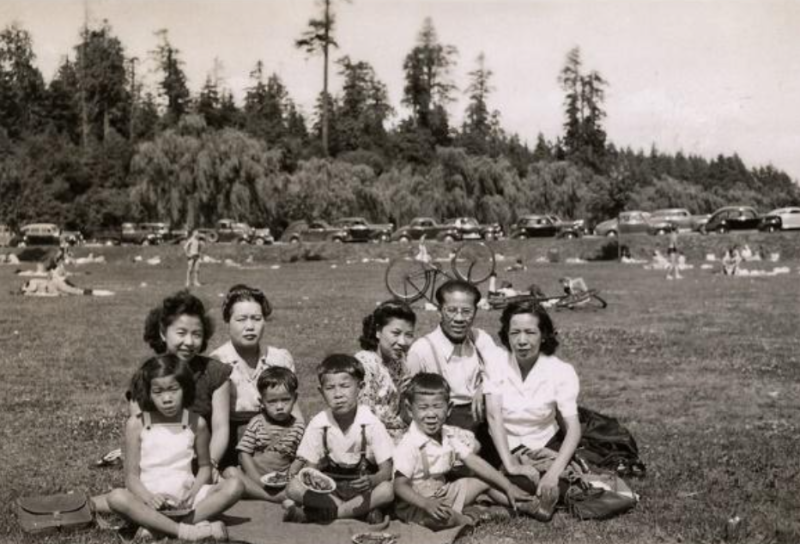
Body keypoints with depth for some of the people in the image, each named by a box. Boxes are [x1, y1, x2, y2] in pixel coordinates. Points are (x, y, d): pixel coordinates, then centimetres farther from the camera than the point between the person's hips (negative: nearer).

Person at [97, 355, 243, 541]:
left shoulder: (196, 423, 6)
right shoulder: (136, 424, 2)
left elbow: (205, 466, 15)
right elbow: (132, 475, 1)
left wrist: (193, 492, -6)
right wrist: (148, 497, -20)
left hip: (184, 499, 2)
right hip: (150, 498, -2)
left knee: (234, 486, -20)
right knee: (118, 497, -33)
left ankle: (157, 529, -28)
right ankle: (185, 531, -35)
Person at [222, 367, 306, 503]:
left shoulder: (298, 426, 4)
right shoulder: (256, 423, 2)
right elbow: (244, 454, -2)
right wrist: (258, 480, -13)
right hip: (254, 477, 1)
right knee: (230, 472, -26)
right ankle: (278, 498, -31)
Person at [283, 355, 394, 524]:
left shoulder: (371, 424, -11)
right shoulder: (318, 424, -5)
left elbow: (387, 471, -12)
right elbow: (311, 466, -3)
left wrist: (371, 480, -35)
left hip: (362, 486, -1)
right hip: (329, 486, 1)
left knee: (388, 490, -32)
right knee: (293, 487, -24)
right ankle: (363, 509, -26)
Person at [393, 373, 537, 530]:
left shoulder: (449, 435, -1)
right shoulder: (408, 446, -23)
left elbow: (474, 461, 1)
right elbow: (400, 486, -24)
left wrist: (508, 486, -2)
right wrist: (426, 504, -40)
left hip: (442, 493, 8)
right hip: (416, 504, -8)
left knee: (486, 481, 7)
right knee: (440, 517, -37)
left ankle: (529, 506, 12)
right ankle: (472, 515, -8)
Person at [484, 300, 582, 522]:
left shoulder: (561, 371, -15)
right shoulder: (496, 361, -14)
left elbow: (573, 427, -22)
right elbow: (494, 416, -19)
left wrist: (554, 473, -36)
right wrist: (510, 465, -30)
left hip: (546, 445, 1)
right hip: (505, 446, -1)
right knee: (525, 482, -29)